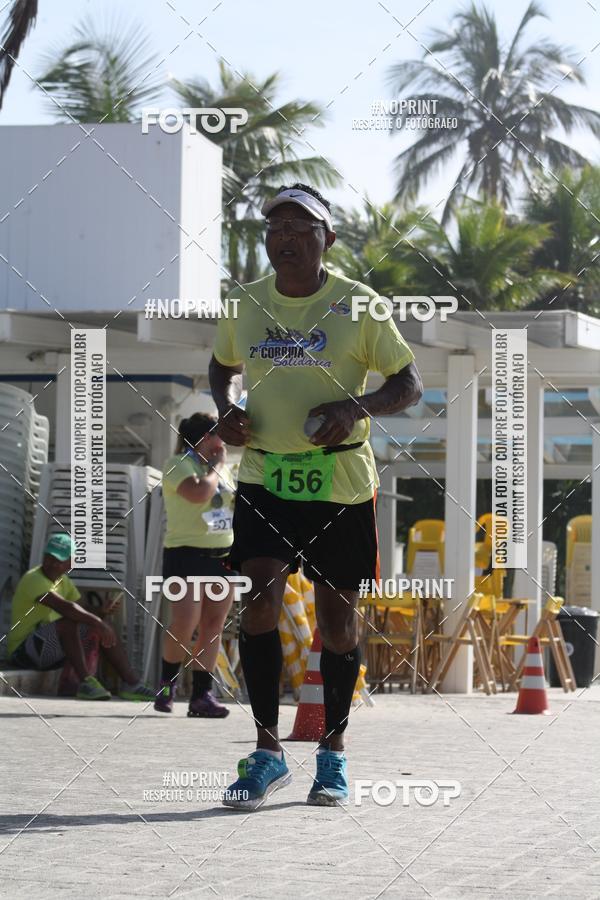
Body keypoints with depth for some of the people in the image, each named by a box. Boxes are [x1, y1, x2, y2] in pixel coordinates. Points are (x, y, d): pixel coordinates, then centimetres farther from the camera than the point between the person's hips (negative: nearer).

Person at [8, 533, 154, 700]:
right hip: (23, 651, -9)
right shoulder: (34, 580, -20)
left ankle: (131, 683, -6)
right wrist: (97, 622, -39)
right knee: (68, 622, -33)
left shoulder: (63, 580, 12)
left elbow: (81, 609, 11)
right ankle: (85, 683, -33)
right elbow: (64, 607, -35)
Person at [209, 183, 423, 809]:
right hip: (264, 476, 1)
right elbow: (223, 365, 23)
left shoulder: (356, 304, -4)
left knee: (338, 617, 5)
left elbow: (409, 385, 0)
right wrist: (226, 409, 2)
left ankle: (334, 753, 22)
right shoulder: (244, 304, 5)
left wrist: (357, 408, -19)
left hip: (340, 481, -1)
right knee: (258, 602, -15)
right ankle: (267, 751, -6)